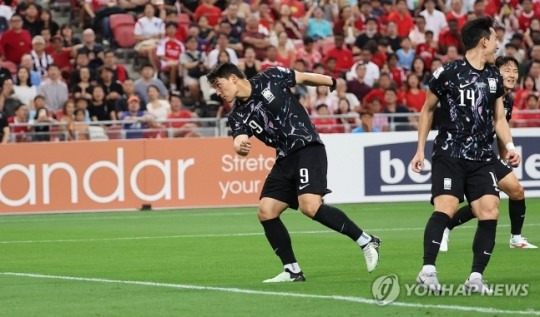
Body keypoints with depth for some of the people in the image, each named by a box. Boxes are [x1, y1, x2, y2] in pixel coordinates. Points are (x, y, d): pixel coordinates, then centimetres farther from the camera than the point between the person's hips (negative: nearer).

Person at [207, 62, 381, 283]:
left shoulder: (269, 79, -4)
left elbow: (304, 78, 9)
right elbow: (239, 141, -11)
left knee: (310, 206, -24)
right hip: (285, 159, 7)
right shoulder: (238, 116, 6)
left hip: (307, 148, -7)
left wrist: (333, 83, 15)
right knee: (266, 212, -3)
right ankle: (292, 271, 8)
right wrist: (240, 147, -34)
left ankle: (366, 241, -14)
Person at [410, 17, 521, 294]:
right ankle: (428, 271, -19)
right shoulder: (448, 73, -4)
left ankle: (476, 277, -2)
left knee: (489, 212, -9)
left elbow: (499, 118, 19)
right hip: (449, 155, -5)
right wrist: (420, 149, 6)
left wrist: (509, 145, 1)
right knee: (445, 208, -21)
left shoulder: (494, 77, 12)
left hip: (482, 158, 5)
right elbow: (427, 110, 8)